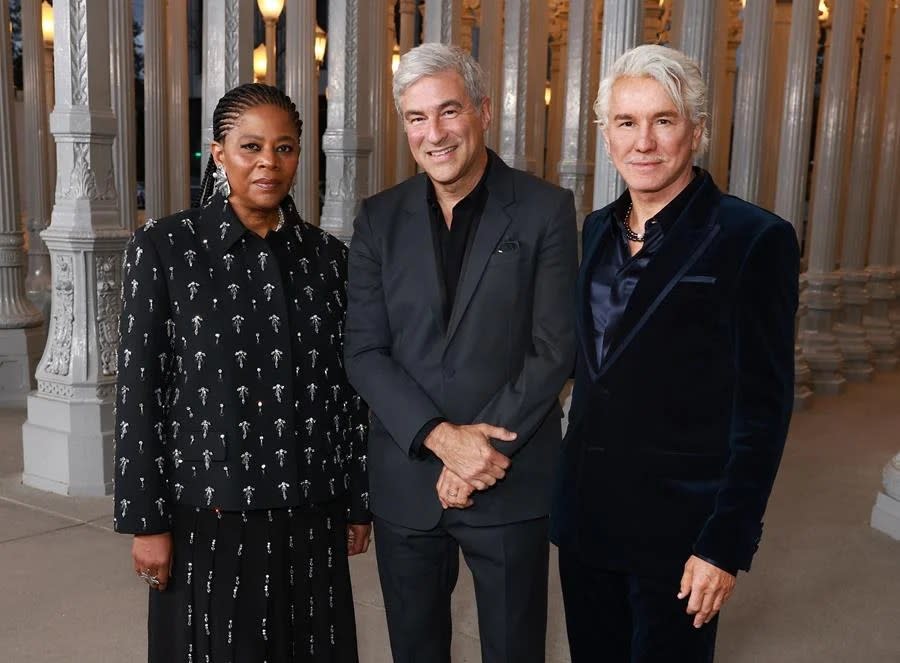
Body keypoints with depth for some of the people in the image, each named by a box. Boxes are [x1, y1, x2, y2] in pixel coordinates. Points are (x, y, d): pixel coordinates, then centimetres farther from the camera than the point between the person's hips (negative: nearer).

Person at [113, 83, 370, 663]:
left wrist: (358, 501, 8)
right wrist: (146, 519, -7)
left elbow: (348, 386, 7)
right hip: (210, 513, -3)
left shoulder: (327, 255, 4)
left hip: (311, 514, 3)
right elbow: (141, 390, -5)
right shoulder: (164, 247, -5)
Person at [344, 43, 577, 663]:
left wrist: (481, 453, -14)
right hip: (405, 482, 3)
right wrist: (441, 437, -16)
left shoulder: (546, 209, -5)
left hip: (511, 481, -2)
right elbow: (364, 351, -2)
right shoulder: (380, 217, 3)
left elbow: (555, 349, -8)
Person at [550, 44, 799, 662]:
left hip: (678, 530, -5)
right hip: (585, 517, 6)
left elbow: (762, 407, -14)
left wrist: (726, 545, -15)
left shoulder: (753, 238, -13)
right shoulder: (599, 230, 6)